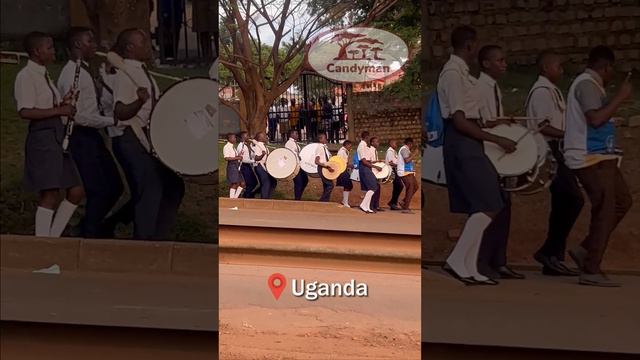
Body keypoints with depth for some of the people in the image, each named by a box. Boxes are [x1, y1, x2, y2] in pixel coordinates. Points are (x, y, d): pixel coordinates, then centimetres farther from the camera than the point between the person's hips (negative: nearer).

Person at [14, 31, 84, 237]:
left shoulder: (43, 75, 18)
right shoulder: (26, 76, -9)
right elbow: (25, 112, -20)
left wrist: (64, 104, 5)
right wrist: (59, 110, -18)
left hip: (58, 136, 9)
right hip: (42, 138, -9)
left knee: (76, 192, 8)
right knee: (51, 195, -10)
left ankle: (52, 238, 18)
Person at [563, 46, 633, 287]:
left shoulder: (589, 84, 20)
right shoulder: (587, 84, -13)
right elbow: (595, 118, -26)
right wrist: (620, 97, -18)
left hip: (600, 157, 11)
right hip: (591, 159, -11)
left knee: (622, 202, 13)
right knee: (604, 212, -8)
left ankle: (585, 250, 14)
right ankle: (591, 271, -3)